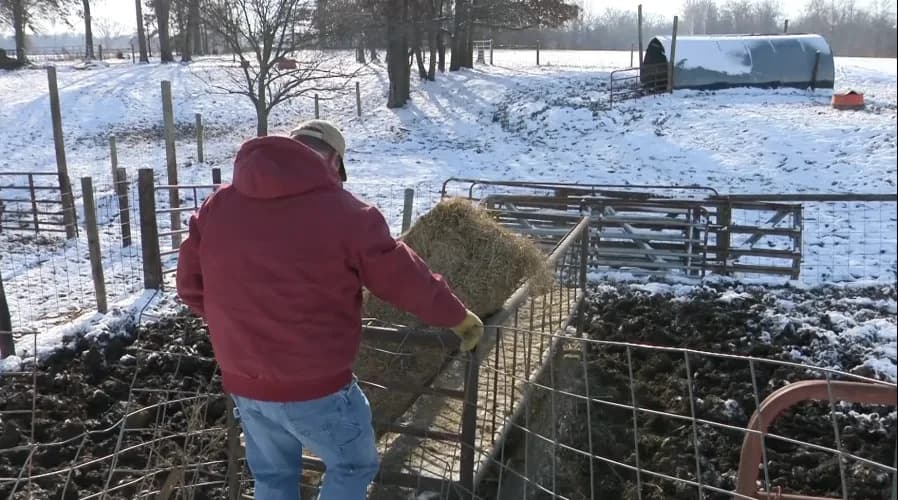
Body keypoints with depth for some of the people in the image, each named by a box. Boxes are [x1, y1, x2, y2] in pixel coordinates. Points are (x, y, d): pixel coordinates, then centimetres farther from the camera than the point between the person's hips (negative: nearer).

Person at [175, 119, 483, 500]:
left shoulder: (217, 206, 1)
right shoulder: (342, 212, -14)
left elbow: (190, 286, 10)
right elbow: (406, 279, -7)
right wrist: (458, 317, 9)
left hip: (243, 384, 6)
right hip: (316, 387, -5)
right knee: (353, 467, 19)